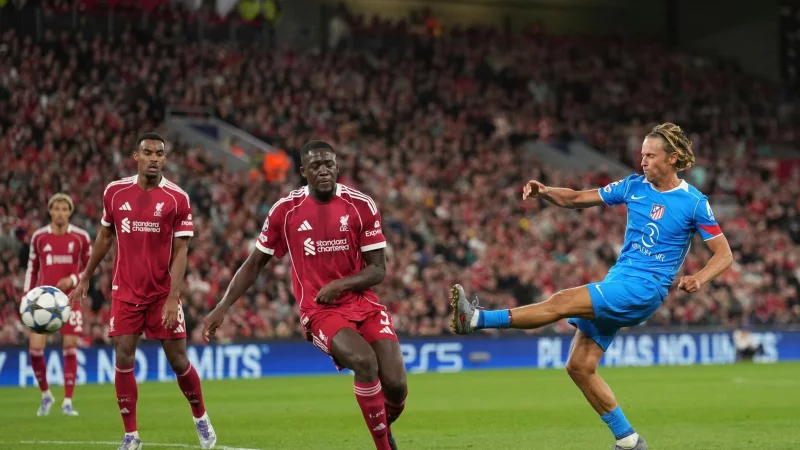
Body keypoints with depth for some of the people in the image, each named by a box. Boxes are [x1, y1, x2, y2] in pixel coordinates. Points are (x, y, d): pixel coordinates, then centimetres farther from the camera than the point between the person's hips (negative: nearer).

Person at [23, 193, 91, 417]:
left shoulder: (81, 237, -1)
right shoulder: (39, 236, 3)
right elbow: (32, 268, 11)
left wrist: (73, 280, -11)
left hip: (69, 299, -1)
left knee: (70, 348, -5)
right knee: (35, 349, -8)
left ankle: (68, 402, 4)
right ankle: (46, 395, 15)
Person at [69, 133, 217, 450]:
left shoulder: (177, 198, -7)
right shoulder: (115, 192, 1)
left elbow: (180, 251, -8)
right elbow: (105, 237, 15)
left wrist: (173, 298, -16)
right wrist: (85, 279, 19)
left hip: (163, 292, -2)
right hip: (125, 291, 2)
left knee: (177, 360, 2)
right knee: (123, 359, -5)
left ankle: (201, 419, 26)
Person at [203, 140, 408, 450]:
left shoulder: (362, 206, -3)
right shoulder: (286, 210, -3)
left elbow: (378, 269, -1)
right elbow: (254, 264, 8)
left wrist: (340, 284, -18)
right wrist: (223, 307, 0)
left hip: (362, 303, 2)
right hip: (319, 312, -2)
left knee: (396, 385, -12)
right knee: (364, 361, -31)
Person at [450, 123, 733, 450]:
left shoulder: (694, 203, -5)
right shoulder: (633, 186, 9)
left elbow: (724, 255, -3)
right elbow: (578, 199, 11)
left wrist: (699, 279, -23)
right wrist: (545, 193, -8)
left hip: (644, 288, -7)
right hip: (616, 282, 7)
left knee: (563, 302, -23)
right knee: (579, 366, 0)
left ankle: (477, 319, -27)